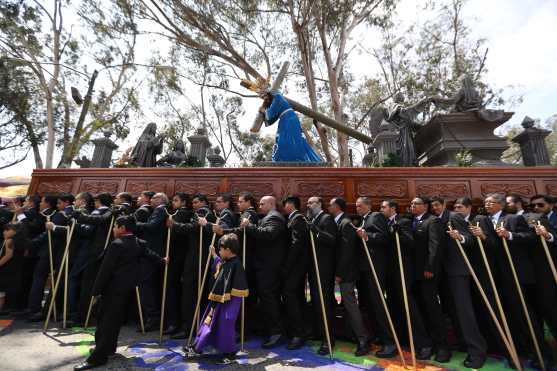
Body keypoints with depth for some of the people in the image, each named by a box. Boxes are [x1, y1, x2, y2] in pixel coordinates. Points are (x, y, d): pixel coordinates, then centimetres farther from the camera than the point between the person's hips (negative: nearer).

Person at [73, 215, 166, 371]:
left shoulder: (116, 244, -16)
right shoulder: (139, 243, 6)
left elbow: (105, 269, -15)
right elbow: (150, 254, 20)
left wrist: (96, 290, -8)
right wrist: (162, 261, 39)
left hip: (114, 288, -8)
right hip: (129, 288, 8)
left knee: (106, 320, -1)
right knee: (115, 319, 19)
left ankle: (98, 357, 3)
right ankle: (108, 347, 32)